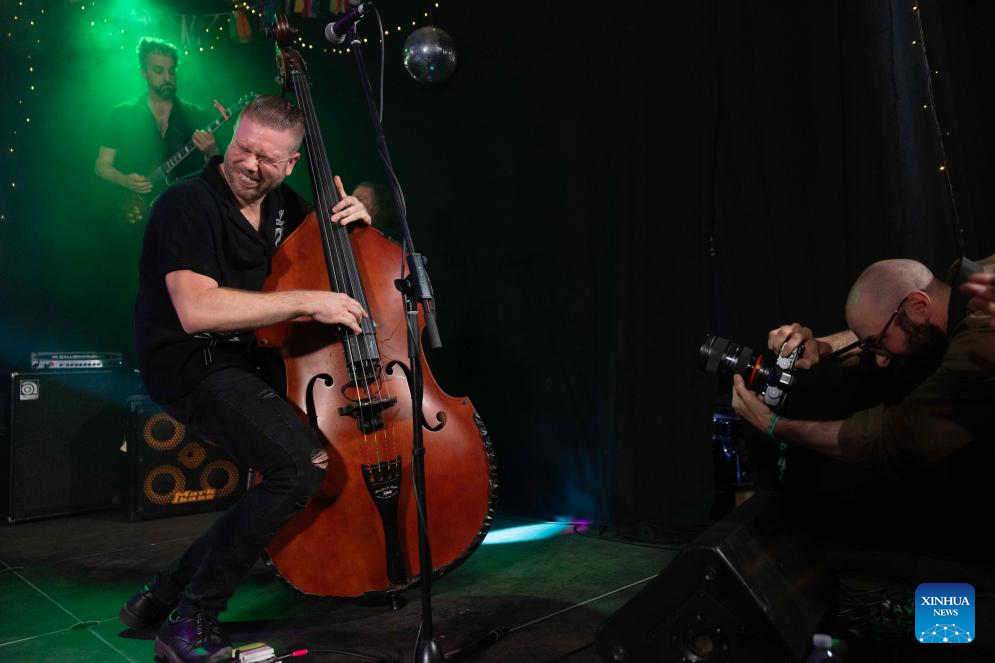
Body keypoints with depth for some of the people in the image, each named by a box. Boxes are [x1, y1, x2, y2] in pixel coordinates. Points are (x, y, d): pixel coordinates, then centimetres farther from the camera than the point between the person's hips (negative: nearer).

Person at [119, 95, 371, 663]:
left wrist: (351, 221, 0)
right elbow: (197, 311, -29)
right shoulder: (189, 205, -15)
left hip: (252, 360, 9)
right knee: (303, 464, -26)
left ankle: (173, 587, 15)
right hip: (194, 367, -9)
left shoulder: (281, 203, 8)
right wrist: (307, 301, -28)